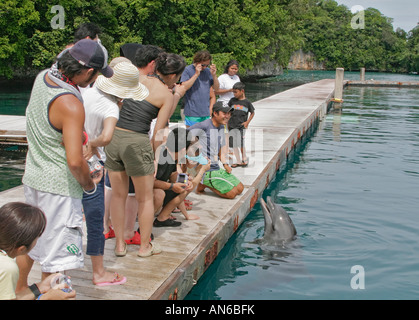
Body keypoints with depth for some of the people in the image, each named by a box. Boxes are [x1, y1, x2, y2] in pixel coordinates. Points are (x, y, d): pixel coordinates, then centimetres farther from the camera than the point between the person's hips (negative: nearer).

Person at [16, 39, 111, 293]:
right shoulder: (71, 105, -27)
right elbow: (75, 162, -28)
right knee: (57, 256, 5)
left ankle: (20, 290, 48)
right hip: (59, 186, -9)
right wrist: (89, 184, -12)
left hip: (33, 177, 10)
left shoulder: (42, 78, -1)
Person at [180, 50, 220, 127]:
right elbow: (184, 87, -16)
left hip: (206, 112, 5)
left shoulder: (208, 71, 8)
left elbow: (216, 88, 10)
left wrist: (214, 75, -6)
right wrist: (196, 74, -18)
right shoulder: (188, 70, -5)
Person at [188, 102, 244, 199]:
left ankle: (207, 184, 12)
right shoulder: (203, 126, -17)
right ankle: (204, 185, 1)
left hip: (217, 169, 9)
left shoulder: (221, 127, 11)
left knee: (240, 188, 8)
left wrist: (225, 164, 6)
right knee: (231, 193, -16)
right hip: (206, 170, -9)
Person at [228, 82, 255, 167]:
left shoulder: (247, 102, -4)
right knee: (234, 144, 6)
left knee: (240, 143, -8)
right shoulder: (232, 100, 3)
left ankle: (244, 159, 13)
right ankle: (238, 161, 17)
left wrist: (247, 122, -2)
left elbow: (252, 113, 8)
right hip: (232, 125, 3)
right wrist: (227, 121, 8)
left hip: (241, 126, -3)